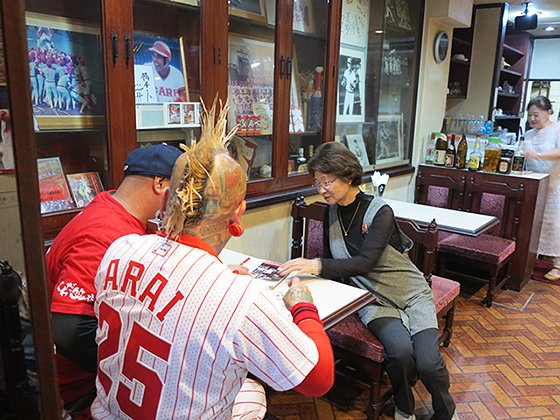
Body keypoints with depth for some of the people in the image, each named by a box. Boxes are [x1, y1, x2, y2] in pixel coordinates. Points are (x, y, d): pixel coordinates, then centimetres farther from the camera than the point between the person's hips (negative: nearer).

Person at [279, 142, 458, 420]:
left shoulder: (380, 212, -17)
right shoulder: (332, 213, 0)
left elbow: (366, 262, -29)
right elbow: (332, 266, 7)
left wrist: (318, 265, -41)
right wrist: (306, 268, -13)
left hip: (410, 293, -2)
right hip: (373, 299, 2)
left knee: (427, 362, -20)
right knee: (400, 351, -27)